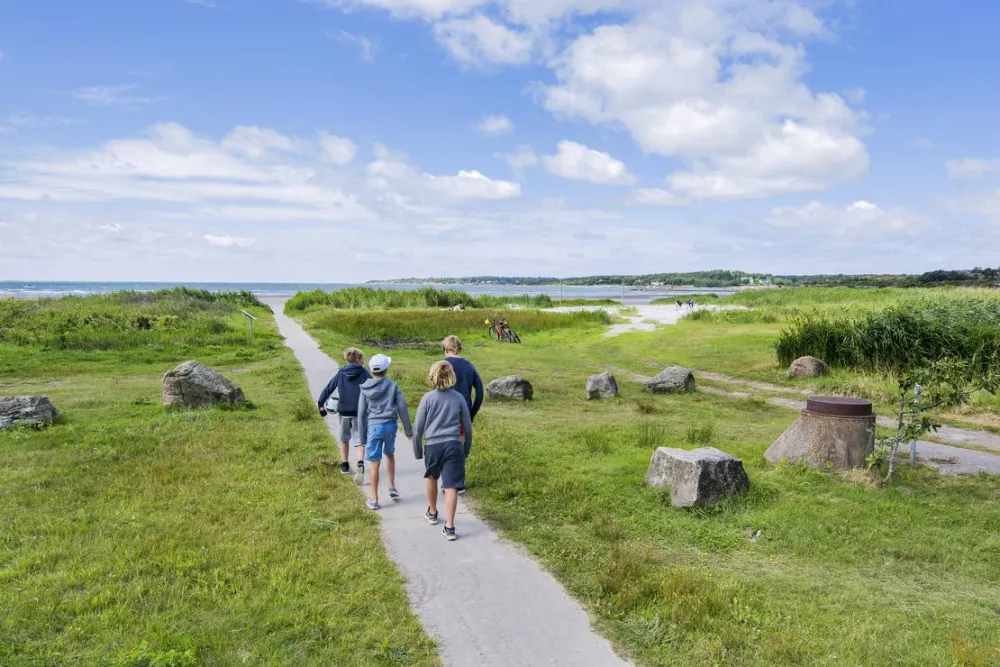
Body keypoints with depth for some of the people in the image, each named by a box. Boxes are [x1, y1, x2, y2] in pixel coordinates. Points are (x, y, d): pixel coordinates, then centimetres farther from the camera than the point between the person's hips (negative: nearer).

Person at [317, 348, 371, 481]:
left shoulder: (340, 373, 3)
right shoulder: (364, 373, -3)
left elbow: (328, 389, 4)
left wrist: (321, 404, 13)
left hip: (344, 411, 2)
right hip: (360, 412, -2)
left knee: (344, 439, 22)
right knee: (359, 440, 0)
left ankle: (345, 466, 29)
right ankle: (360, 463, -24)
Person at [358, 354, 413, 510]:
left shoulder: (365, 389, 0)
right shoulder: (393, 386, -2)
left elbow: (361, 413, 2)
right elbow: (402, 408, 0)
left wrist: (362, 434, 10)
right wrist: (408, 429, 8)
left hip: (374, 427, -1)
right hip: (390, 425, 1)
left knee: (374, 463, 3)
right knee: (389, 455, 27)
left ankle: (374, 499, 11)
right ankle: (392, 487, 26)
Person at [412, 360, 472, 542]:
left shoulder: (428, 398, -2)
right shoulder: (459, 398, 3)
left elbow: (418, 427, 0)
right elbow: (468, 427, 9)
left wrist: (417, 451, 11)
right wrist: (467, 449, 21)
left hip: (432, 446, 0)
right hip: (453, 446, 0)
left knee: (432, 478, 25)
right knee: (451, 486, -1)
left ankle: (432, 513, 42)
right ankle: (449, 527, -6)